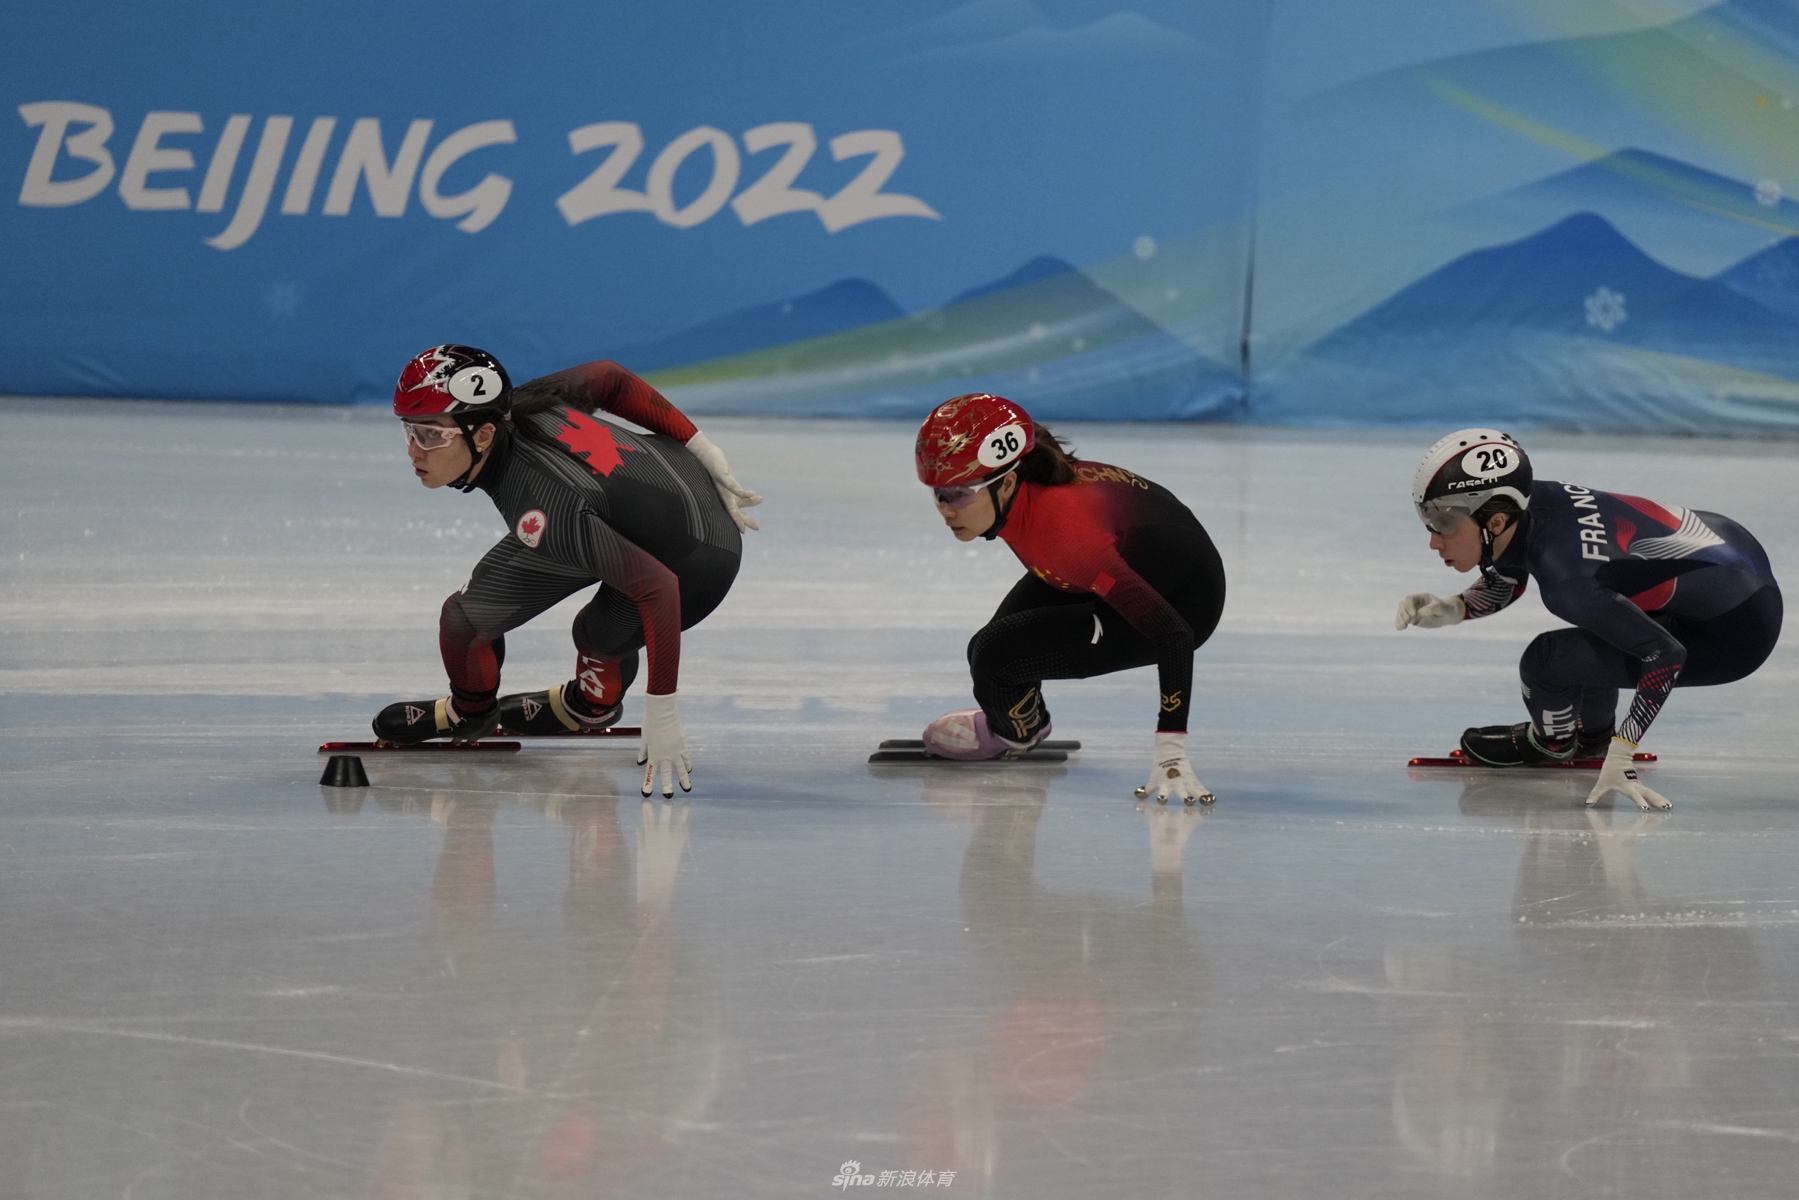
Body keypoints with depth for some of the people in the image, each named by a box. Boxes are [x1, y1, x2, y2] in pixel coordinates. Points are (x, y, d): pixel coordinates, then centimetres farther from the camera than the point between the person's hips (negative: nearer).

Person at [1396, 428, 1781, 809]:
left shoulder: (1566, 579, -31)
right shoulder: (1527, 502, -7)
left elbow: (1665, 655, -26)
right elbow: (1504, 585, 14)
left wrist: (1620, 756, -25)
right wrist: (1452, 610, -2)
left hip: (1738, 633, -8)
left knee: (1547, 661, -10)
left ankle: (1552, 742, 20)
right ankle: (1592, 735, 37)